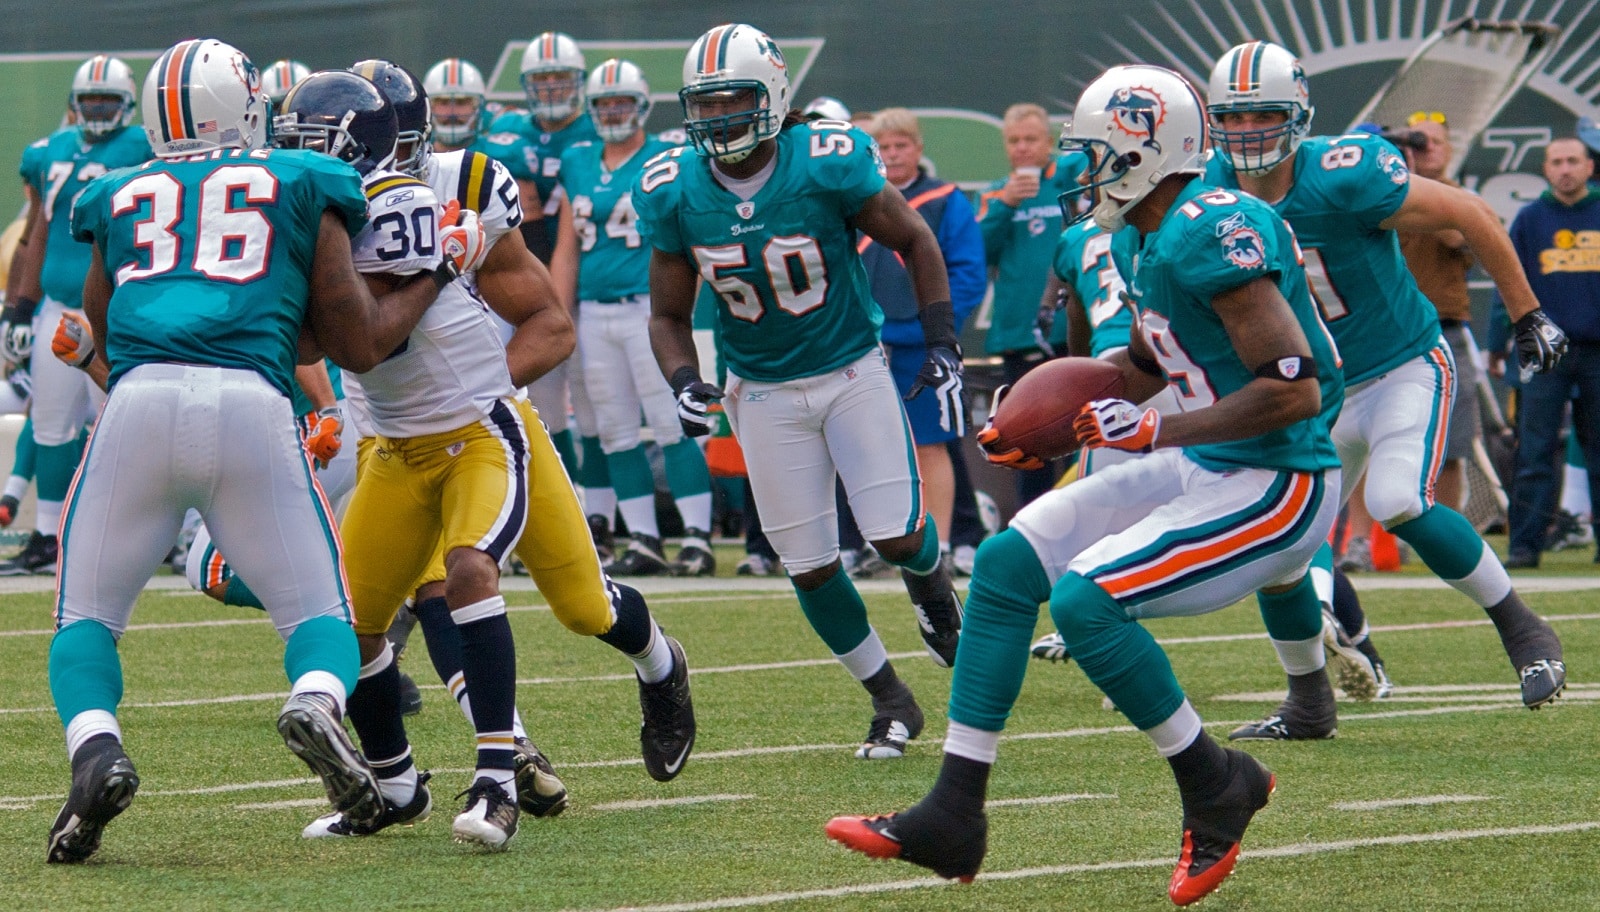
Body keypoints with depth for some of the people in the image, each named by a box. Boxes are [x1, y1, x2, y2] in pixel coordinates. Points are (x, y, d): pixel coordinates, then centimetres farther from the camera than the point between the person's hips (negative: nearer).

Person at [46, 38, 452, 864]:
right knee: (316, 613, 12)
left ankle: (95, 751, -14)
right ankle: (316, 704, -23)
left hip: (139, 399, 1)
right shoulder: (302, 188, 19)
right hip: (250, 404, -1)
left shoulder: (119, 200, 24)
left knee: (86, 617, 15)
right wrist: (432, 279, 38)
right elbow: (360, 344, 20)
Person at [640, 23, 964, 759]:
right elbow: (669, 314, 2)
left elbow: (914, 240, -4)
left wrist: (941, 343, -10)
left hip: (852, 372, -2)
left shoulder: (828, 166, -20)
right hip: (763, 393, 2)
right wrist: (683, 383, -16)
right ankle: (890, 700, 22)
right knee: (810, 566, 2)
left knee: (896, 536, -10)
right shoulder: (674, 194, -11)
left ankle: (931, 587, 29)